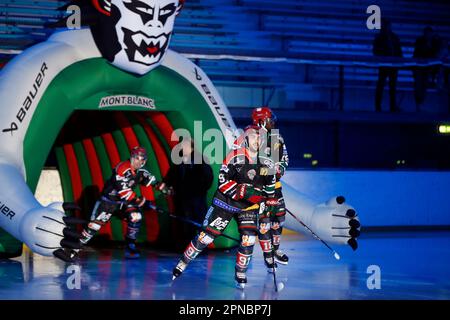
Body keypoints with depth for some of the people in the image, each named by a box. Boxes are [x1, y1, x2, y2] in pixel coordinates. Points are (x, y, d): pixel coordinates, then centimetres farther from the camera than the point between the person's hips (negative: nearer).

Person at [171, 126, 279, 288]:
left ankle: (240, 274, 8)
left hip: (249, 206, 3)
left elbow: (270, 189, 10)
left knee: (248, 240, -10)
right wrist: (244, 192, -25)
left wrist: (268, 208, 5)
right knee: (206, 236, -2)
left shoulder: (267, 161, -1)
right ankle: (182, 264, 10)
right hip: (226, 202, -3)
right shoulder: (236, 156, -15)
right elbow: (223, 181, -18)